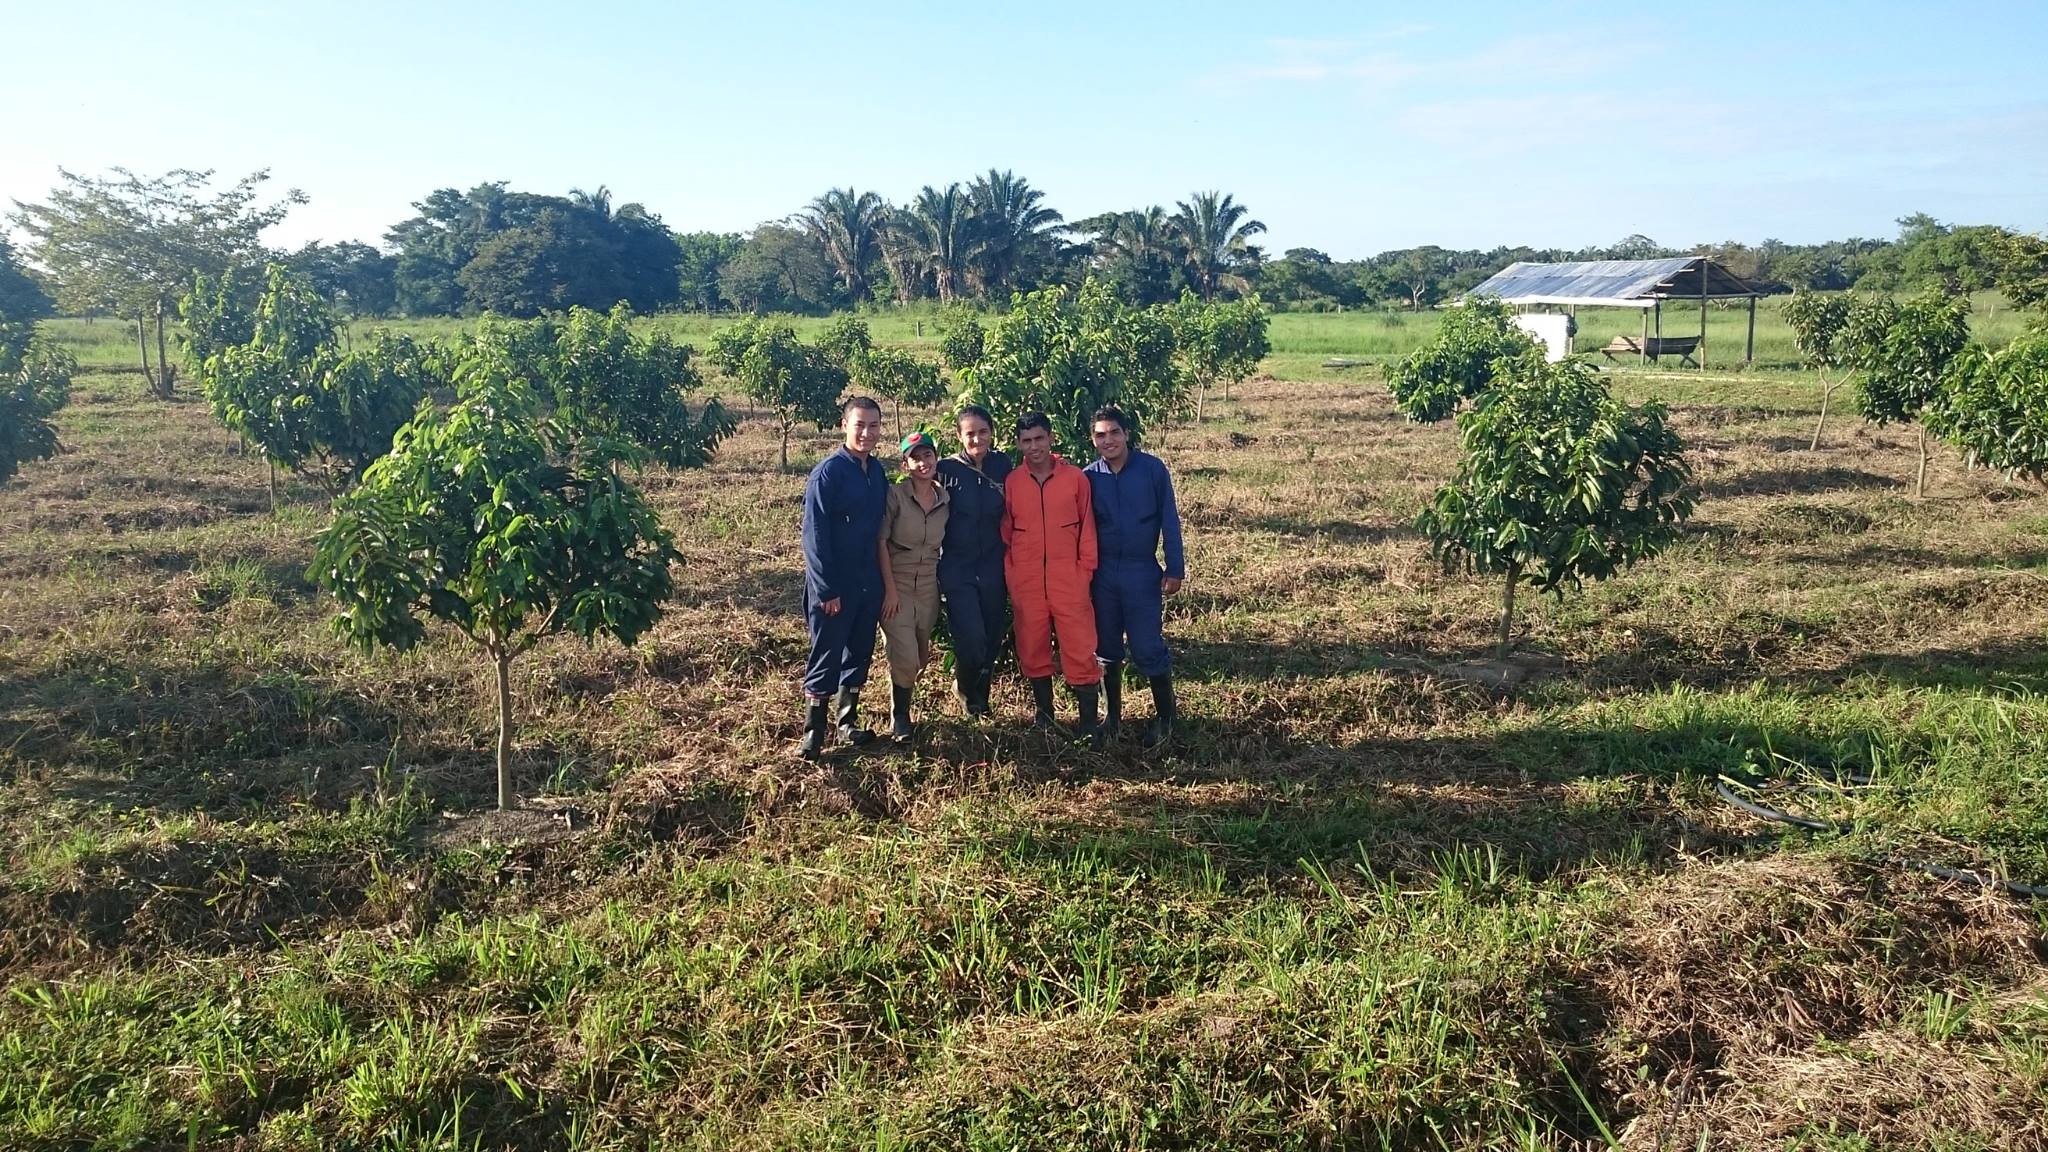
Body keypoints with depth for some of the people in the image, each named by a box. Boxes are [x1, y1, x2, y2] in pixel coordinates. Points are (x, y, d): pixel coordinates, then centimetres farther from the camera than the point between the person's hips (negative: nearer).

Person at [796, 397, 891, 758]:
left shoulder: (877, 471, 6)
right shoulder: (828, 472, -14)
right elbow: (814, 535, -15)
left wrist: (883, 578, 9)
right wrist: (827, 589, -17)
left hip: (869, 582, 6)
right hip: (834, 585, -6)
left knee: (859, 654, 15)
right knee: (826, 659, 1)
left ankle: (847, 722, 28)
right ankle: (813, 732, 12)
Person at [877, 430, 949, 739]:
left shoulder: (945, 500, 3)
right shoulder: (895, 495, -11)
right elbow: (881, 542, -12)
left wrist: (944, 584, 9)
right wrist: (890, 589, -15)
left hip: (929, 587, 5)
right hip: (896, 585, -5)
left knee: (921, 657, 13)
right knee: (905, 659, -10)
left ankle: (901, 700, 37)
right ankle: (899, 720, 12)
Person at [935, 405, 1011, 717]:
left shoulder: (1002, 466, 2)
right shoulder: (947, 469, -6)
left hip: (993, 569, 3)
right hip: (958, 570, -3)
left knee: (992, 640, 10)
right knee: (971, 641, -12)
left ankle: (980, 698, 34)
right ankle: (966, 687, 21)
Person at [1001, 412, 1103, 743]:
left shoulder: (1076, 478, 0)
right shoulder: (1011, 483, 3)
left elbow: (1087, 527, 5)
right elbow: (1005, 532, 11)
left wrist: (1086, 570, 1)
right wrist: (1010, 574, 7)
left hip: (1068, 579, -2)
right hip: (1026, 582, 2)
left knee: (1080, 649, -4)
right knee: (1033, 649, 9)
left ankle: (1089, 724, 3)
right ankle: (1045, 713, 24)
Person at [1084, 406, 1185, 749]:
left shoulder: (1152, 468, -7)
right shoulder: (1089, 477, 0)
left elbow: (1169, 519, -4)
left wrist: (1175, 568, -7)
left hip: (1142, 572, -3)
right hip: (1102, 574, 3)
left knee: (1148, 649, -4)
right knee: (1106, 648, 11)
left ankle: (1165, 715, 14)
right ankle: (1112, 714, 26)